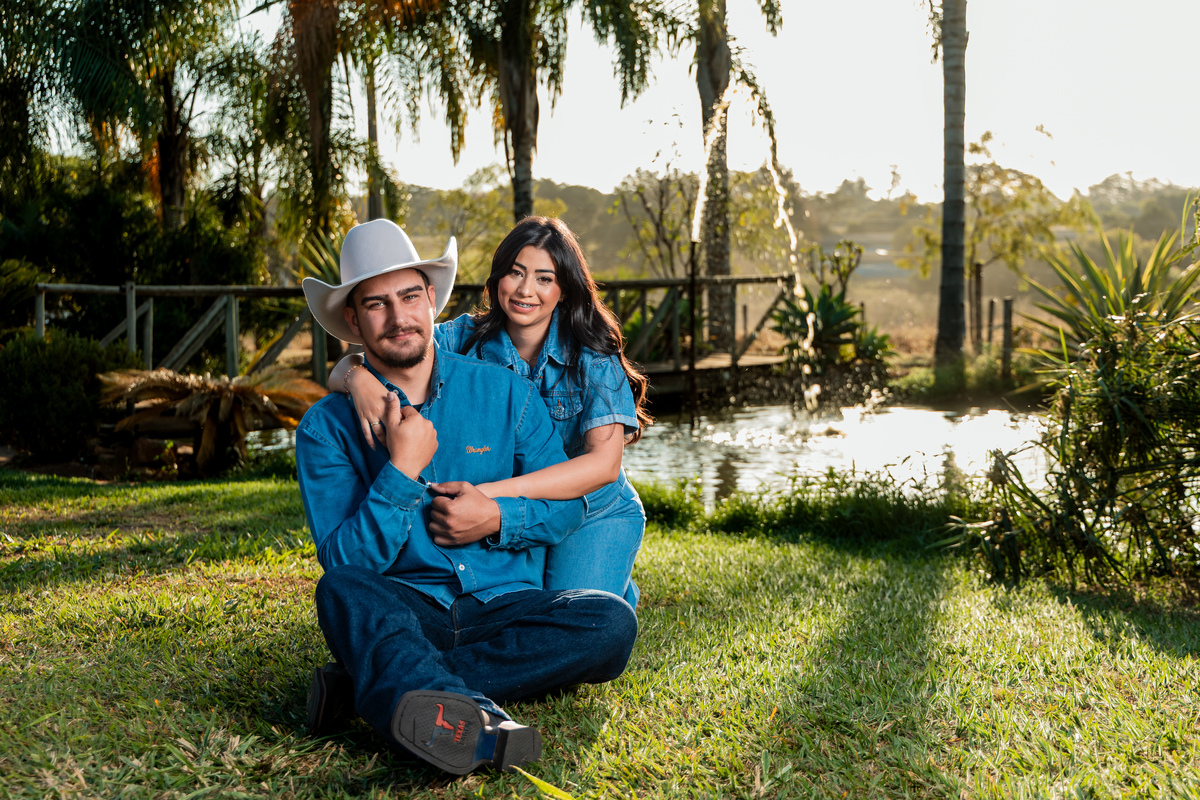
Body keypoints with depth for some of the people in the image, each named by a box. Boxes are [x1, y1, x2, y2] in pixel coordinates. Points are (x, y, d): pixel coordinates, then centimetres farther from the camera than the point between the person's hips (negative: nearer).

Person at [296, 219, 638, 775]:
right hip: (405, 611, -2)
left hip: (506, 605, 2)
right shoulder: (327, 428, 1)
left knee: (610, 624, -28)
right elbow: (345, 562, -8)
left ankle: (375, 683, -30)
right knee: (342, 590, -34)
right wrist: (402, 471, -17)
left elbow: (568, 506, 9)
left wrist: (497, 519, -10)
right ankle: (473, 717, -62)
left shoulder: (503, 391, 6)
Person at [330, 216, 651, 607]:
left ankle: (616, 587, 13)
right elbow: (342, 370, -15)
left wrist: (490, 493, -45)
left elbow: (604, 463, -33)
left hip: (593, 516, -2)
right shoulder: (466, 339, -11)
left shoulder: (593, 358, -18)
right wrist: (358, 376, -43)